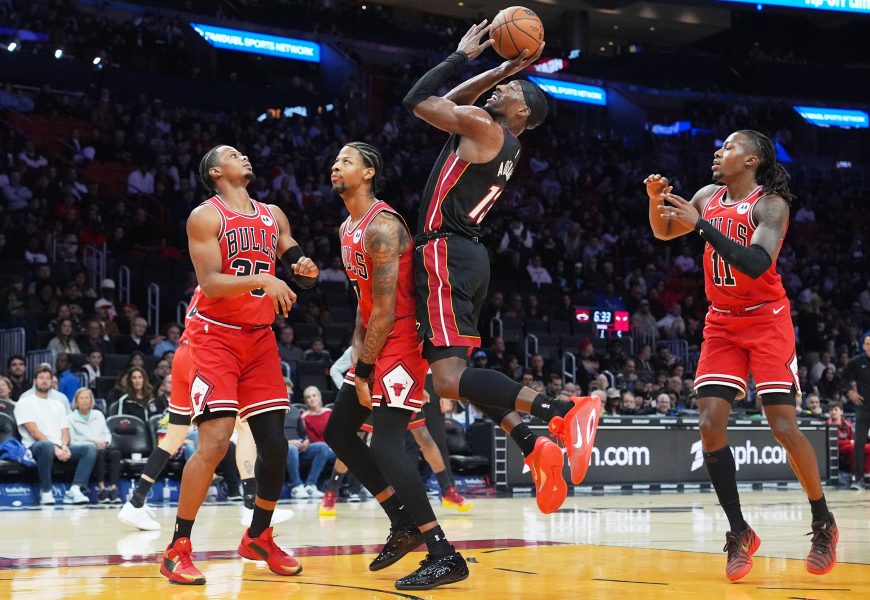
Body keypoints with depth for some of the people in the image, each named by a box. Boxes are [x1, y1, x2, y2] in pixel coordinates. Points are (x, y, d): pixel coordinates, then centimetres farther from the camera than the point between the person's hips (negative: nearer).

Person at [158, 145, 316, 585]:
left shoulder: (273, 215, 11)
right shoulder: (206, 216, -7)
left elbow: (297, 266, 16)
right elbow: (211, 283, -18)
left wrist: (306, 270, -8)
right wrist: (261, 279, -33)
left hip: (260, 337, 6)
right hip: (216, 336, -6)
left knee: (274, 444, 4)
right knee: (215, 441, -18)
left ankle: (258, 538, 23)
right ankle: (178, 548, -8)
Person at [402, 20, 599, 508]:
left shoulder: (482, 126, -9)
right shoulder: (505, 142, 17)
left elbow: (417, 101, -4)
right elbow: (451, 102, 31)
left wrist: (463, 55, 4)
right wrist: (504, 68, 24)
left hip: (446, 254, -10)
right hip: (467, 255, 10)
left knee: (450, 380, -19)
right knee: (455, 370, 15)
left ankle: (565, 411, -30)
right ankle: (534, 448, 4)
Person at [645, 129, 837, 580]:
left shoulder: (771, 204, -15)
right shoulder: (708, 197, 4)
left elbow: (756, 264, -29)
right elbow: (663, 232, 16)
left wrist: (701, 224, -31)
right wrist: (656, 199, -5)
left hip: (766, 322, -5)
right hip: (722, 324, 6)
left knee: (784, 426, -10)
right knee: (711, 425, -7)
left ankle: (823, 525, 10)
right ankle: (739, 533, 3)